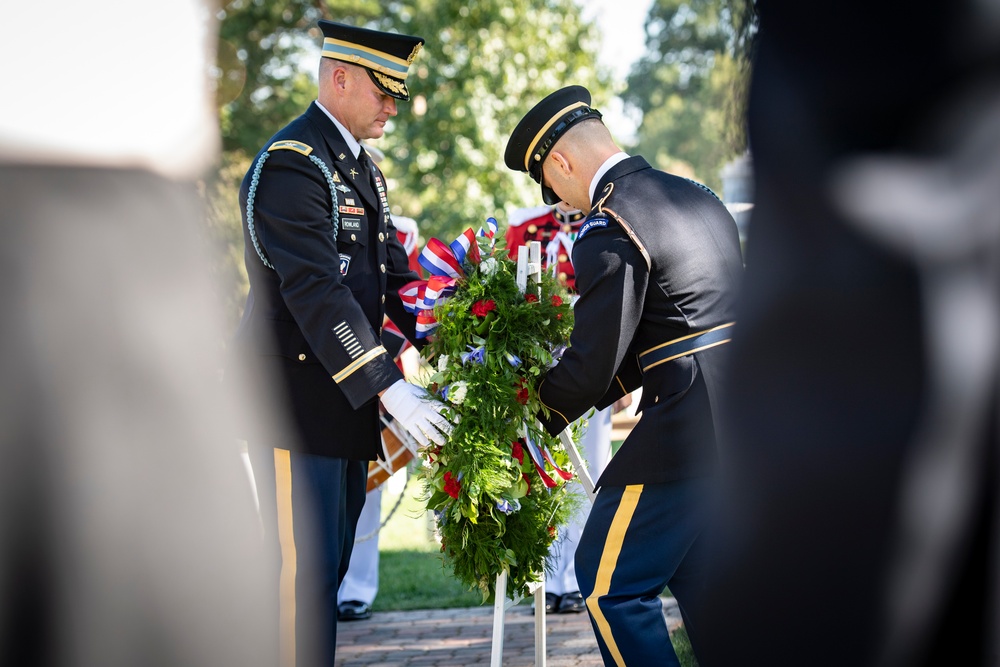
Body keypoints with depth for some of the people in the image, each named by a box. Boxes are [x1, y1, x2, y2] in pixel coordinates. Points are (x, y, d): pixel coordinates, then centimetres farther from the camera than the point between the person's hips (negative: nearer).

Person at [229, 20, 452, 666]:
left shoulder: (363, 169, 16)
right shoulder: (292, 164, -15)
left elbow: (394, 276, 15)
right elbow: (315, 292, -24)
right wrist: (389, 388, -29)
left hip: (345, 395, 10)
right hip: (296, 394, -9)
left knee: (329, 565, 12)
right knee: (307, 570, -7)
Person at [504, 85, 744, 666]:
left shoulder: (609, 231, -12)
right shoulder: (697, 196, 15)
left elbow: (593, 363, -12)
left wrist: (538, 412, 7)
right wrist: (586, 394, 24)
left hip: (691, 426, -9)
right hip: (748, 416, 9)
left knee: (610, 580, 1)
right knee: (693, 571, 20)